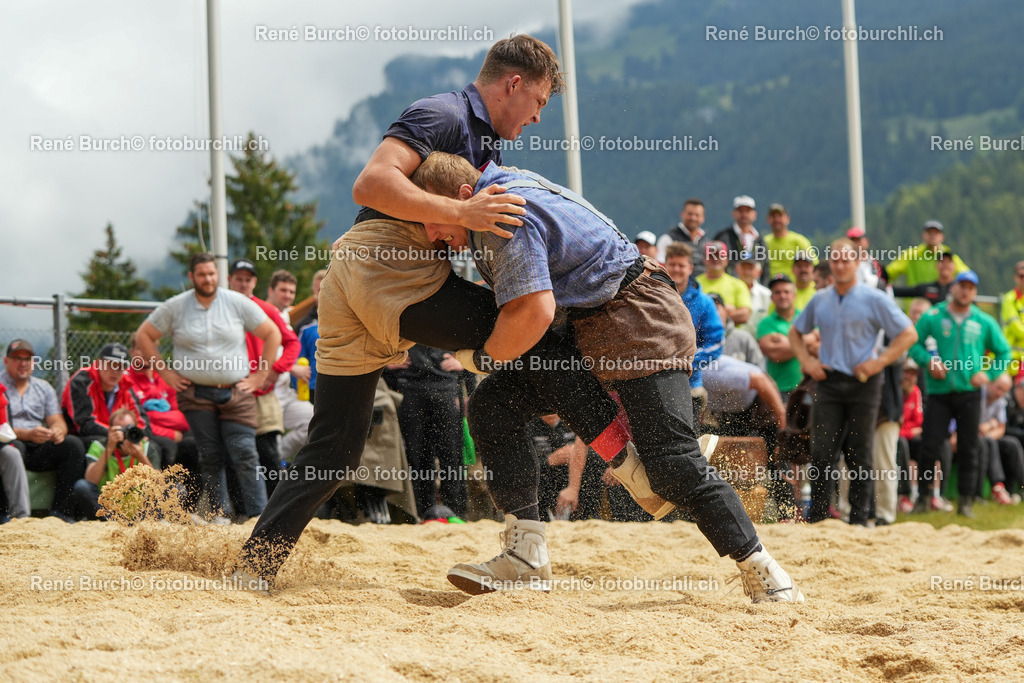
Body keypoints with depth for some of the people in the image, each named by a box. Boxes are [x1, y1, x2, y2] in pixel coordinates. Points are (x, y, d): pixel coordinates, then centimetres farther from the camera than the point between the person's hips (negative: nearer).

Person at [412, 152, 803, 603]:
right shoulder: (496, 184, 7)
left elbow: (534, 312, -34)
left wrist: (481, 358, -17)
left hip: (639, 324, -11)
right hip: (581, 327, 11)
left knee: (672, 463, -17)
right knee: (490, 409, -1)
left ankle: (759, 568, -4)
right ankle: (526, 554, -5)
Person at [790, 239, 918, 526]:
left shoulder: (874, 299, -2)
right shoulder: (820, 300, 11)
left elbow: (908, 334, -3)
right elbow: (795, 332, 25)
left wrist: (878, 362, -11)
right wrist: (806, 361, 8)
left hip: (863, 384, -3)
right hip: (829, 381, 3)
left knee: (859, 455, 1)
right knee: (822, 452, -2)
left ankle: (859, 518, 7)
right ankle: (817, 517, 3)